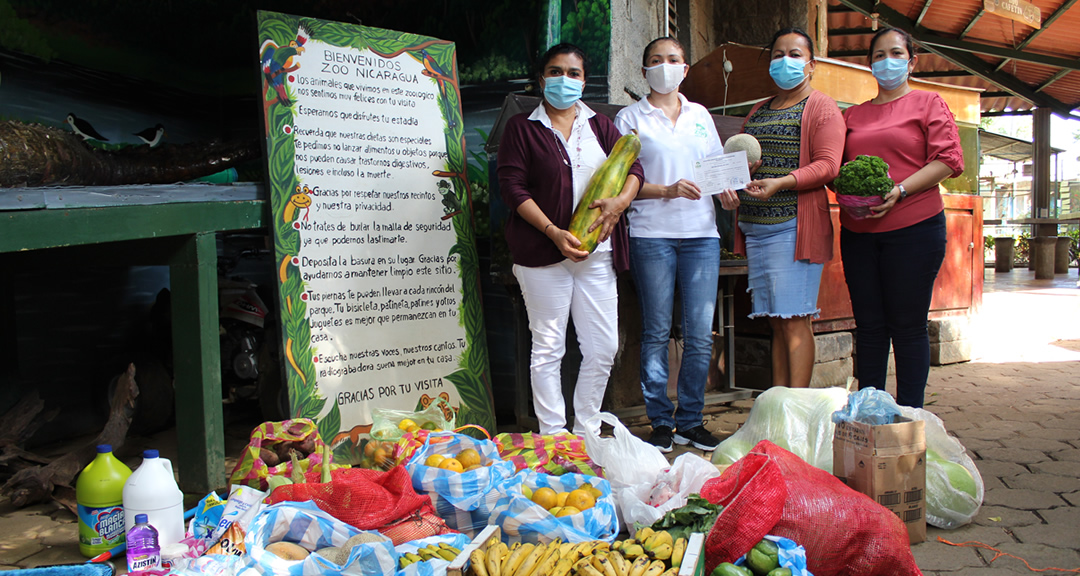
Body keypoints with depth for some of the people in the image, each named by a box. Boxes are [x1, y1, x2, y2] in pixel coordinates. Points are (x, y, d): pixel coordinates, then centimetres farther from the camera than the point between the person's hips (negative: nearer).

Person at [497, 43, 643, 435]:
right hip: (542, 252, -4)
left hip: (596, 252, 4)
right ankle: (553, 436, 11)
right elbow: (512, 186, -5)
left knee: (603, 348, 3)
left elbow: (633, 168, 9)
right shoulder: (521, 128, 4)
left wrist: (620, 201, -14)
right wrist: (555, 233, -15)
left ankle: (586, 431, 19)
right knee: (548, 347, 1)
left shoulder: (599, 125, 17)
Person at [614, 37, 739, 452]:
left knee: (700, 333, 1)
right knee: (657, 332, 1)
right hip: (652, 234, -3)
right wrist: (668, 190, -15)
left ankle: (690, 422, 14)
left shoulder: (700, 115, 18)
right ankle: (660, 422, 12)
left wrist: (726, 192, 1)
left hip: (701, 232, 3)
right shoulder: (630, 118, 6)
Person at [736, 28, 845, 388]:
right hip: (754, 225, 6)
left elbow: (828, 165, -9)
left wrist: (781, 183, -23)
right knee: (776, 321, 7)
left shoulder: (821, 108, 3)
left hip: (794, 226, -6)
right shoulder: (757, 113, 23)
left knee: (794, 319, -8)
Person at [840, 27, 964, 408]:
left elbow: (948, 160, -3)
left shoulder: (928, 103, 7)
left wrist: (900, 191, -16)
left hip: (914, 226, -4)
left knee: (908, 326, -1)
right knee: (868, 326, 6)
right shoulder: (852, 115, 18)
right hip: (858, 231, 4)